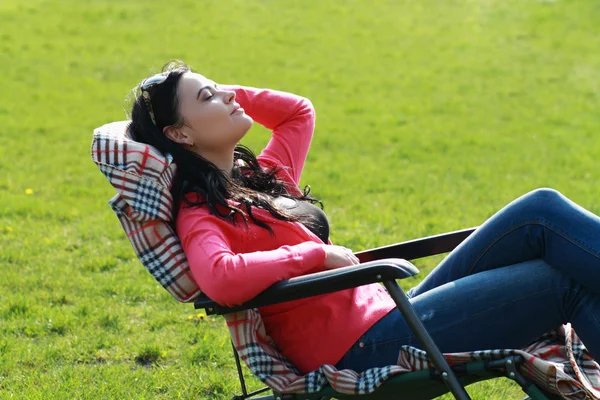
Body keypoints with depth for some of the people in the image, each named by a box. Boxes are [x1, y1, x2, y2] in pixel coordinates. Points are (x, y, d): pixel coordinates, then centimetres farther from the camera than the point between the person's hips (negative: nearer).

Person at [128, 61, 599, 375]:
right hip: (362, 347, -9)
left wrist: (232, 92, 21)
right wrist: (317, 254, -19)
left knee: (539, 210, -4)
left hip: (386, 313, 9)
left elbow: (299, 111, 35)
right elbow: (221, 279, -30)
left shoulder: (260, 177, 18)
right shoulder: (198, 216, -8)